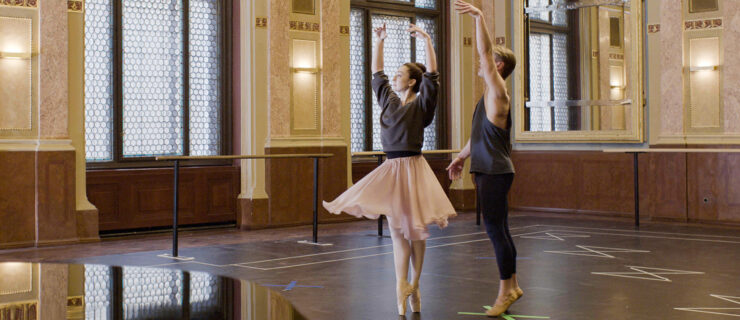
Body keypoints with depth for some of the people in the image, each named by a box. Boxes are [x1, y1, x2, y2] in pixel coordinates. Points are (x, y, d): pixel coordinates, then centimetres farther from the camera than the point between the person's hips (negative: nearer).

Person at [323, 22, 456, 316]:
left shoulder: (421, 104, -3)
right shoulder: (389, 100, 12)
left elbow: (432, 75, -15)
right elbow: (377, 73, 22)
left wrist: (426, 40, -16)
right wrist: (379, 41, 20)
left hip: (412, 168, -5)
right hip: (391, 169, 6)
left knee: (414, 229, 1)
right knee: (396, 229, 0)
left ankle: (413, 285, 10)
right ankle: (402, 287, -1)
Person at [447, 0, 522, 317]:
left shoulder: (498, 91, -10)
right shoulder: (488, 96, 18)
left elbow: (485, 53, -21)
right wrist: (462, 156, 30)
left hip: (495, 172, -10)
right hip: (486, 170, 10)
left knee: (495, 229, -7)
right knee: (499, 230, 12)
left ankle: (505, 291, 0)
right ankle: (512, 286, 20)